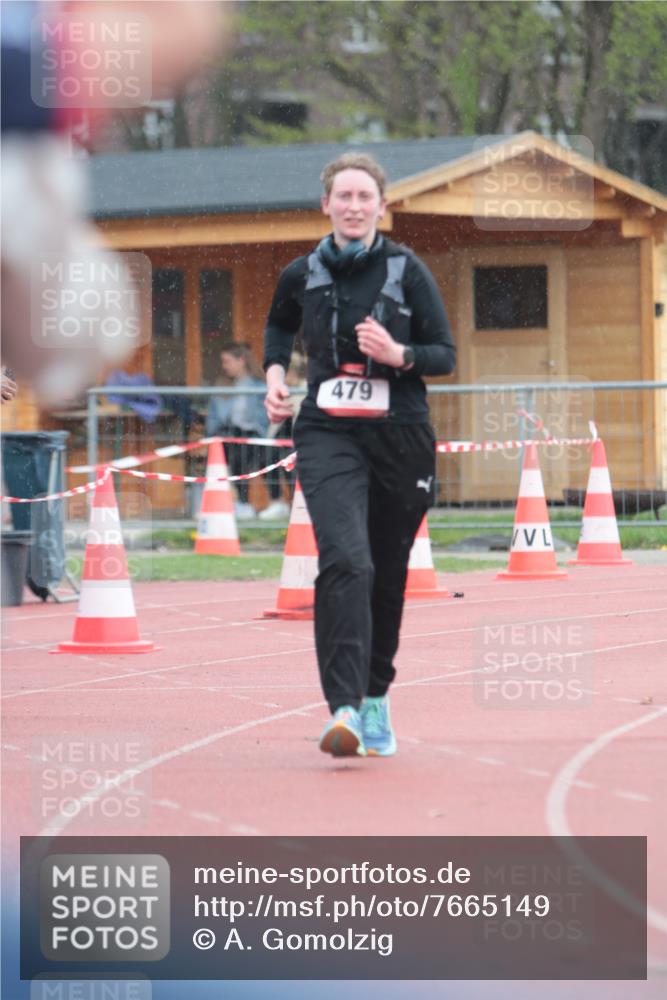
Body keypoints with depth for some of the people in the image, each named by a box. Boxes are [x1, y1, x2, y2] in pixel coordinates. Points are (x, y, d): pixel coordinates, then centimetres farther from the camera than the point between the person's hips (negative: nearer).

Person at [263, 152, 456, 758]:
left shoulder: (407, 271, 0)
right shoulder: (302, 275, 5)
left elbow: (445, 355, 2)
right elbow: (278, 326, 27)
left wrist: (398, 355, -17)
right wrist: (275, 376, 11)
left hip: (400, 437, 1)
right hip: (328, 435, -1)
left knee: (387, 574, 10)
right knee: (345, 561, -21)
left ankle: (376, 696, 32)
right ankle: (345, 709, -29)